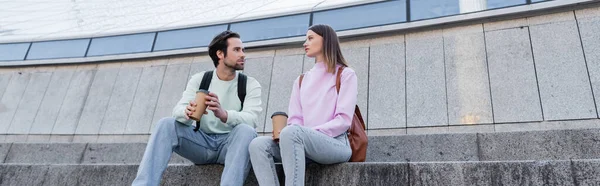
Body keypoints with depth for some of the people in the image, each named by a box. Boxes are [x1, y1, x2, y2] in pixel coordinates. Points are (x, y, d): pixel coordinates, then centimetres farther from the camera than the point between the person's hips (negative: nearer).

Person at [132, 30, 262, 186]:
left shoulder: (250, 85, -2)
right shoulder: (199, 79, 4)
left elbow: (251, 120, -19)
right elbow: (178, 110, -9)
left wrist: (223, 114, -40)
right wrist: (187, 112, -35)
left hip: (231, 144, -2)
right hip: (203, 142, 2)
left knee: (246, 130, -33)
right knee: (166, 124, -19)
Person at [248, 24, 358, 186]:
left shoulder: (345, 74, 5)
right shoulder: (301, 81, 22)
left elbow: (344, 120, -7)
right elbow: (294, 119, 10)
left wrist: (310, 132, -17)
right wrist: (286, 135, -13)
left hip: (336, 144, -5)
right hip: (302, 143, 5)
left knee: (292, 133, -35)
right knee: (258, 144, -21)